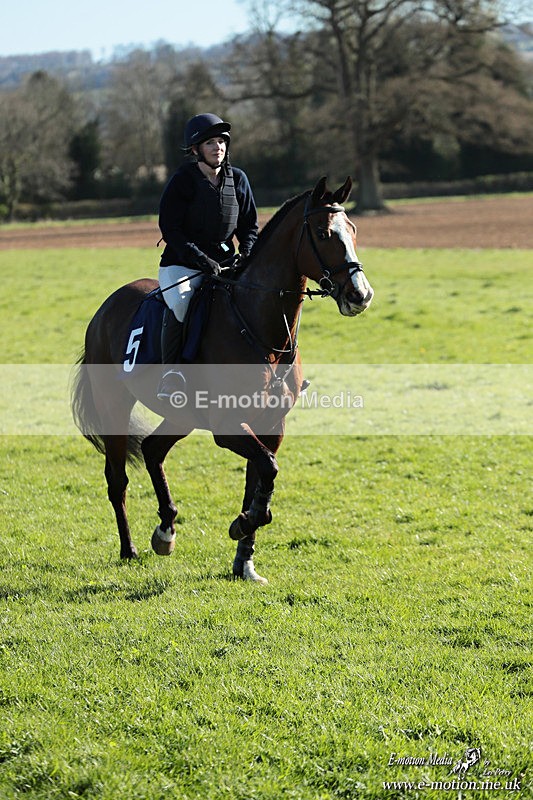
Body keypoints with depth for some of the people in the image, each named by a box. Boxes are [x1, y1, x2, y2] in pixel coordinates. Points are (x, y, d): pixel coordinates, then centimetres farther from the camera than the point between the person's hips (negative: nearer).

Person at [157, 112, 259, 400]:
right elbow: (170, 229, -11)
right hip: (181, 265, -5)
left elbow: (249, 225, 14)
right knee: (180, 303, -35)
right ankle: (170, 373, -26)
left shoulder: (238, 179, 7)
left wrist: (248, 254, -7)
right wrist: (201, 260, -21)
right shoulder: (182, 181, -7)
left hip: (225, 262, 5)